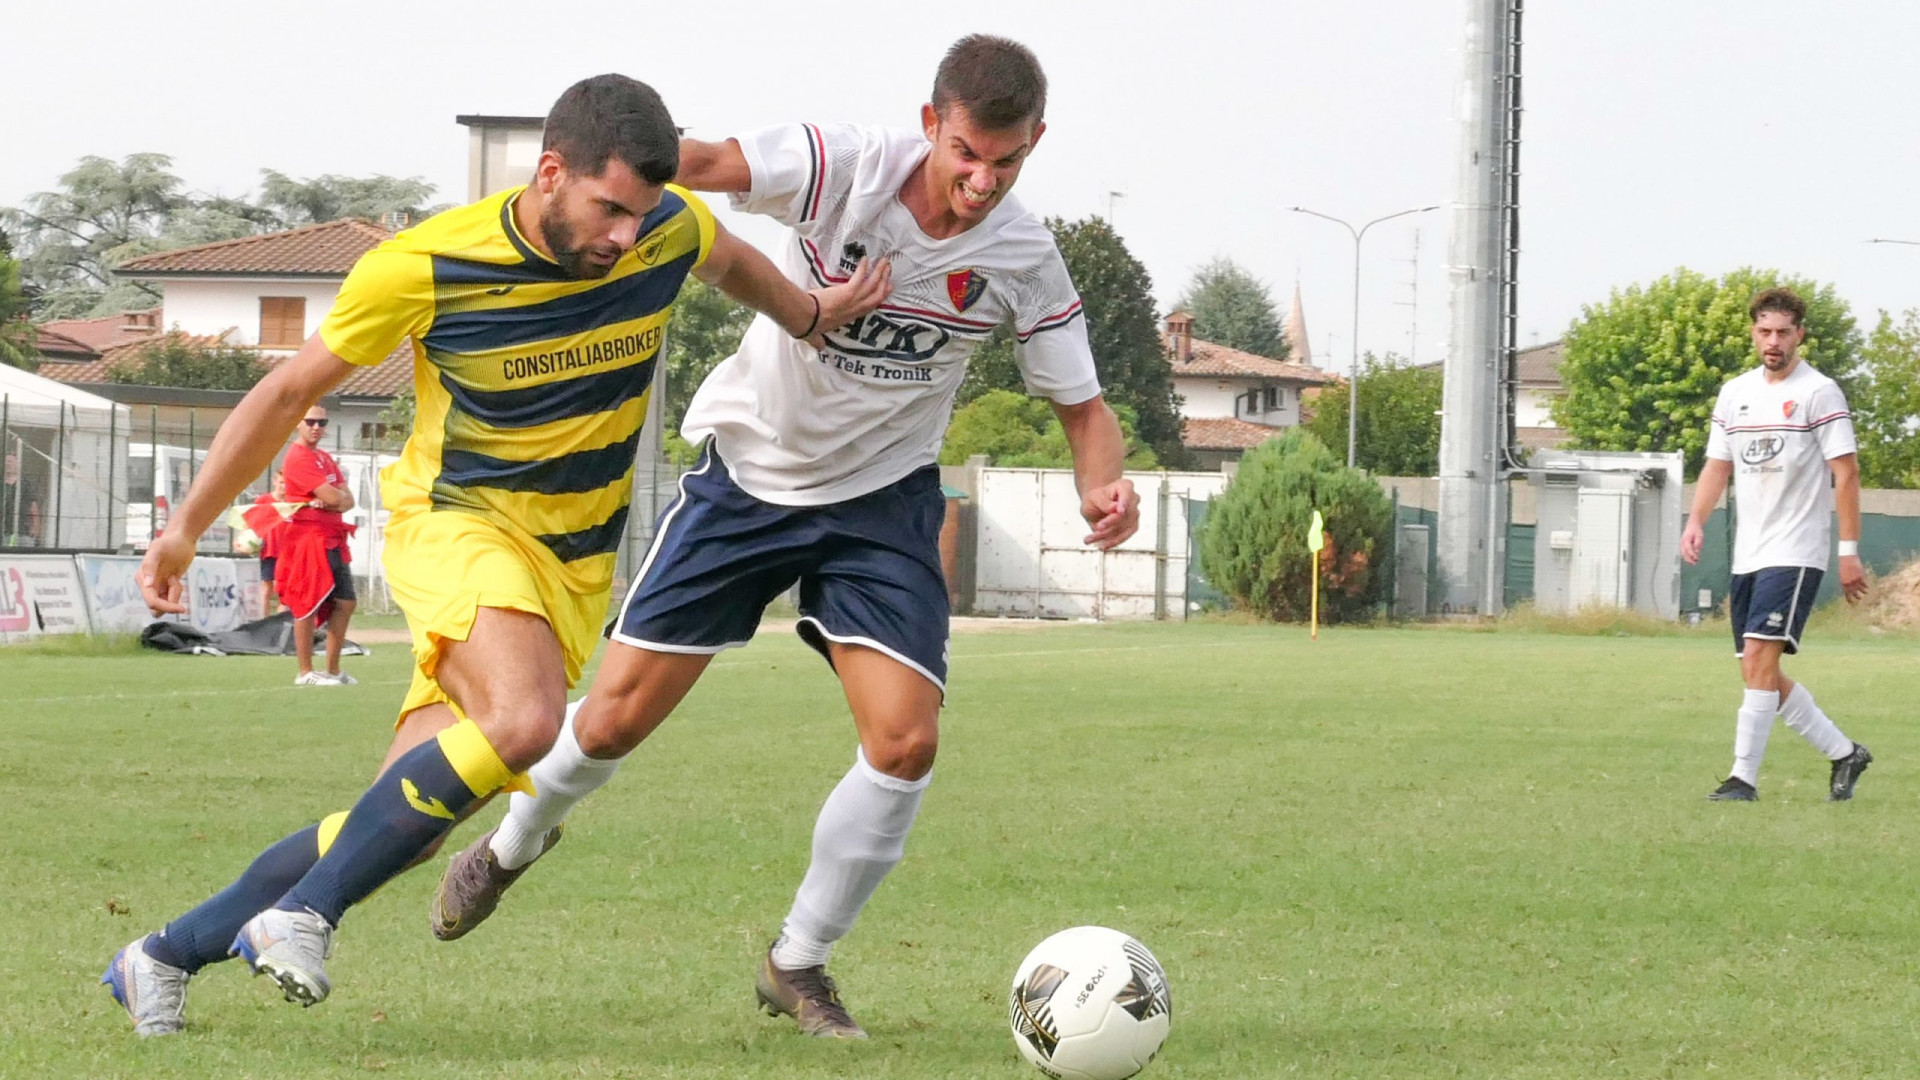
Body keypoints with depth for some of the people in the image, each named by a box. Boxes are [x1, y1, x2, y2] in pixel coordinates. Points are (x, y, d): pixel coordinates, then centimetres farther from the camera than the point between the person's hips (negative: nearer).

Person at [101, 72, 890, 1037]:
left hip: (575, 562, 4)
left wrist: (811, 316, 8)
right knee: (524, 723, -35)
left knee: (404, 826, -2)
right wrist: (186, 526, 1)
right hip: (455, 522, -4)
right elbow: (293, 387, -3)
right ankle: (302, 915, -23)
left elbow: (730, 264, 20)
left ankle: (166, 956, 13)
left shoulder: (670, 230, -9)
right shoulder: (423, 268, -17)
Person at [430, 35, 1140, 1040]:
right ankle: (513, 845, 35)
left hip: (883, 495, 2)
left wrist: (1103, 484, -25)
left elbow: (1081, 404, -2)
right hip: (749, 470, -2)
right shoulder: (847, 168, -24)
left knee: (905, 740, -15)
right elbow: (707, 164, -39)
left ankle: (797, 963, 7)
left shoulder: (1025, 259, -13)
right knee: (617, 716, 1)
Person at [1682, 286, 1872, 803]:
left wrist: (1849, 551, -12)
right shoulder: (1735, 393, 12)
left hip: (1795, 553, -7)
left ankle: (1744, 777, -15)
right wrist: (1696, 521, -2)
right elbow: (1718, 465, 16)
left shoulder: (1819, 393, -6)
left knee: (1759, 658, -17)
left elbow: (1846, 473, -8)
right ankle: (1844, 753, 21)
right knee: (1760, 673, 8)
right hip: (1747, 556, 7)